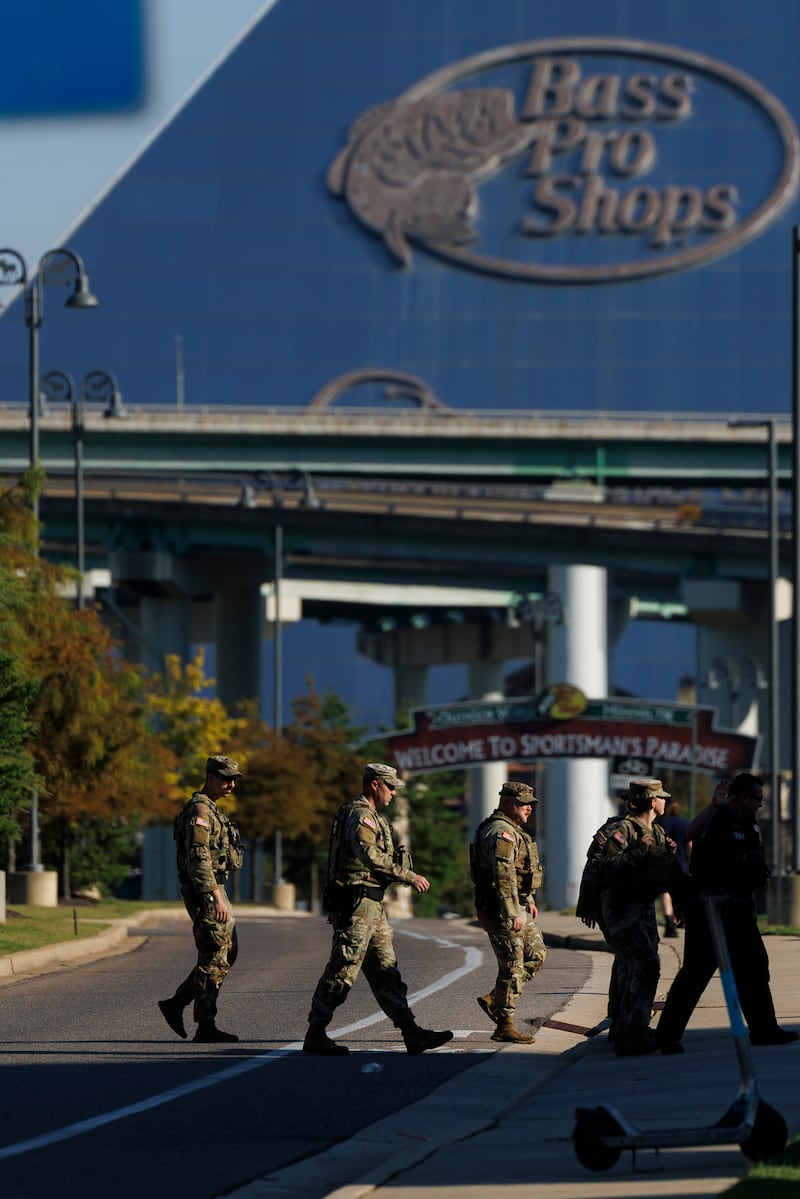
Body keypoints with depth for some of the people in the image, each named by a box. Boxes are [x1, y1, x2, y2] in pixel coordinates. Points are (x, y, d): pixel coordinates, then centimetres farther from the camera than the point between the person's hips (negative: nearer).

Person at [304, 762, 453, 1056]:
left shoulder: (373, 817, 21)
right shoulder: (359, 816, -13)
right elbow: (371, 857, -23)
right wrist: (408, 876, -19)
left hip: (372, 905, 11)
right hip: (356, 902, -11)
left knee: (385, 971, 8)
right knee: (343, 970, -7)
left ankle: (410, 1032, 7)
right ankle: (315, 1035, -3)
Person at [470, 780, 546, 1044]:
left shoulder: (512, 830, 18)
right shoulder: (501, 832, -18)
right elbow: (504, 876, -25)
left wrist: (528, 900, 29)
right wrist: (513, 914, -28)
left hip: (518, 907, 11)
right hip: (501, 910, -11)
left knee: (536, 955, 15)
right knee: (512, 966, -6)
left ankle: (494, 1000, 17)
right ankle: (504, 1026, 0)